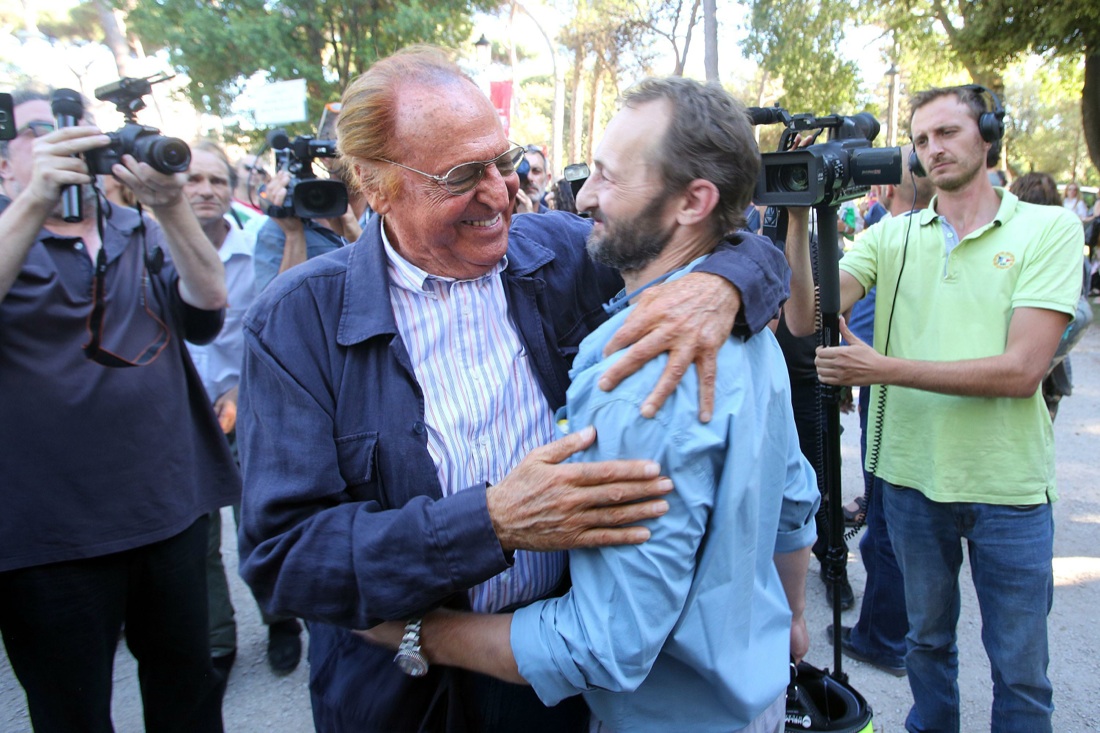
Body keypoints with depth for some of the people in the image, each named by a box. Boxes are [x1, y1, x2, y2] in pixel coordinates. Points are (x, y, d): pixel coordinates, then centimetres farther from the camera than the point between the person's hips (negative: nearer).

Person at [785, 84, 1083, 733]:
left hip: (1009, 488, -2)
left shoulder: (1050, 229, -7)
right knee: (927, 638, 23)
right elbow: (806, 317, -12)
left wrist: (886, 368, -23)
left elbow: (1022, 370, -17)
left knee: (1020, 668, 13)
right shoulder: (892, 236, 1)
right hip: (913, 478, 3)